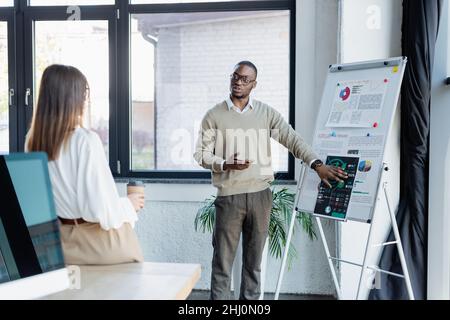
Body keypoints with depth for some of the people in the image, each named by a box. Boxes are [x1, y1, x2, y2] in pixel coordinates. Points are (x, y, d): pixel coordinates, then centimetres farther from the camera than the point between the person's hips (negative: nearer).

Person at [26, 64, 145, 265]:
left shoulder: (33, 142, -3)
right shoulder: (86, 141, -23)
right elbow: (101, 209, -23)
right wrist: (129, 204, -5)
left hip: (63, 243, 6)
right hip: (101, 244, -5)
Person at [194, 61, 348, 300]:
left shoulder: (266, 113, 6)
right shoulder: (214, 116, 3)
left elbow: (292, 139, -2)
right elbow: (201, 153, 2)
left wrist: (317, 165, -14)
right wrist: (226, 165, -16)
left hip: (260, 195, 2)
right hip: (229, 196, -1)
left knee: (254, 259, 11)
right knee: (223, 258, 3)